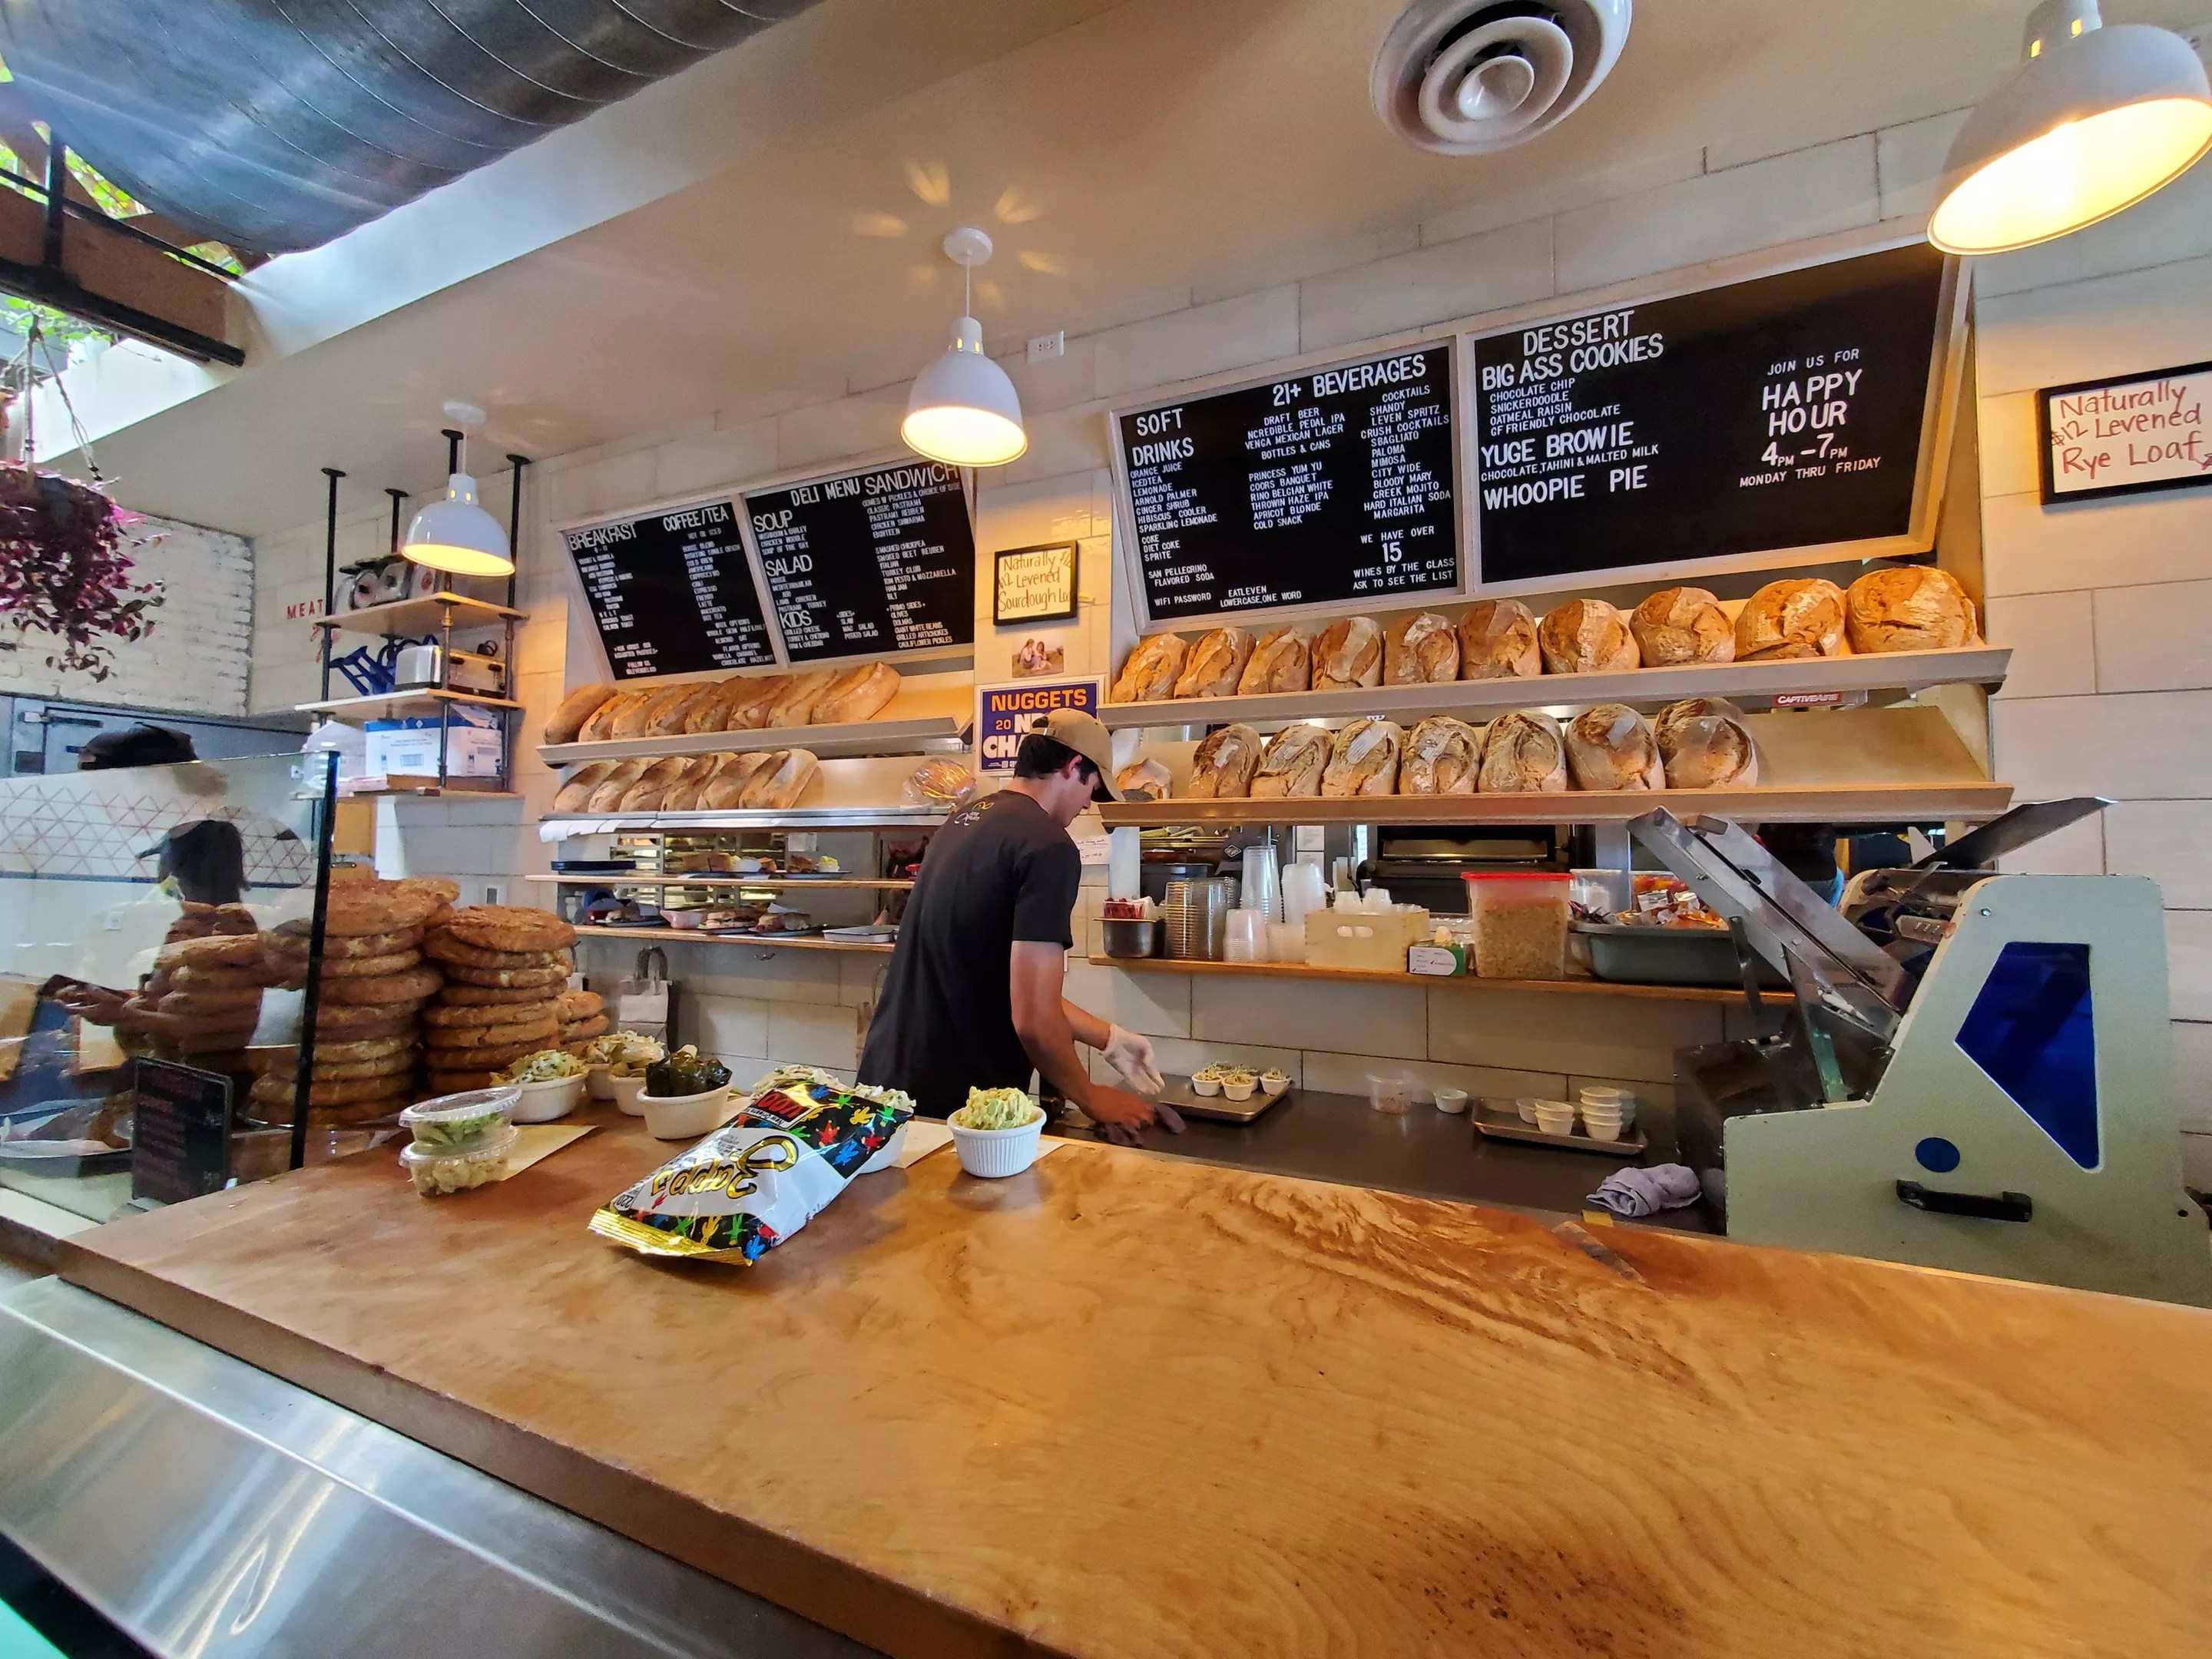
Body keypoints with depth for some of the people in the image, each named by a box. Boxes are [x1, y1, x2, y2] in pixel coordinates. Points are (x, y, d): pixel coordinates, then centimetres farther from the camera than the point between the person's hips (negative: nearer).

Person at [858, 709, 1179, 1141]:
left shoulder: (962, 821, 9)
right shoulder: (1048, 846, -17)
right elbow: (1033, 1019, -20)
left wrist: (1108, 1038, 15)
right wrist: (1091, 1099, -3)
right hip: (951, 1105, -8)